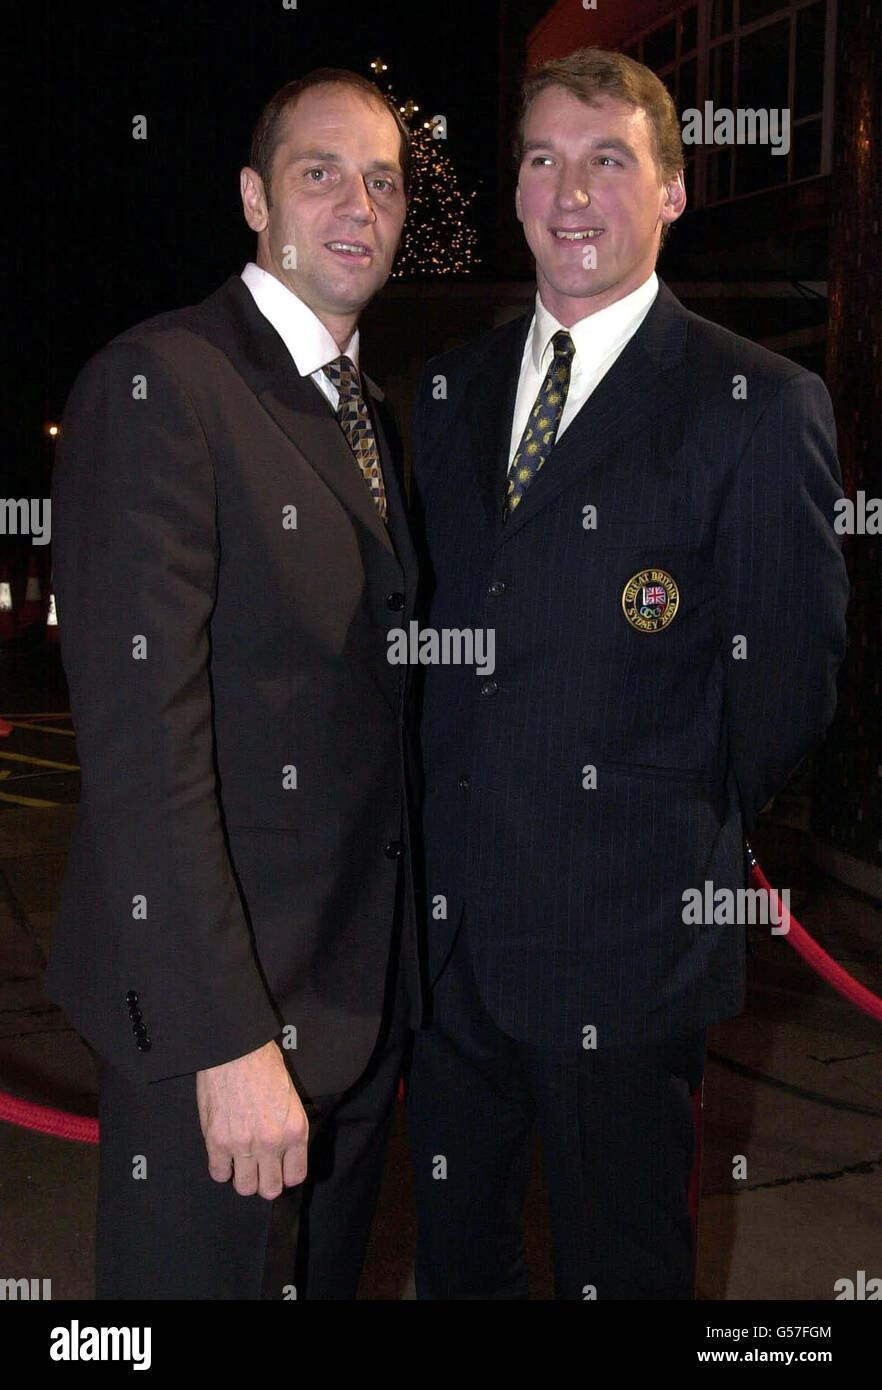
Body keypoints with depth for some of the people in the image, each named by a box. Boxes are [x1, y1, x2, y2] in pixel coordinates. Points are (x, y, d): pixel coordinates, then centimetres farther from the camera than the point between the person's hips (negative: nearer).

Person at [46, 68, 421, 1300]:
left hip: (365, 992, 8)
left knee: (329, 1276, 21)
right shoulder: (159, 384, -14)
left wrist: (400, 963, 11)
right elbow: (142, 740, -21)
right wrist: (229, 1038, -24)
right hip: (214, 1009, -8)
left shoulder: (374, 415, 13)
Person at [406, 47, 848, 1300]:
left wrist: (692, 835, 1)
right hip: (449, 918, 5)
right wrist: (433, 842, 8)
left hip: (623, 929, -5)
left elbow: (790, 674, -7)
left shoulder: (759, 407, -9)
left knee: (619, 1259, 14)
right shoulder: (453, 388, 9)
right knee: (453, 1242, 21)